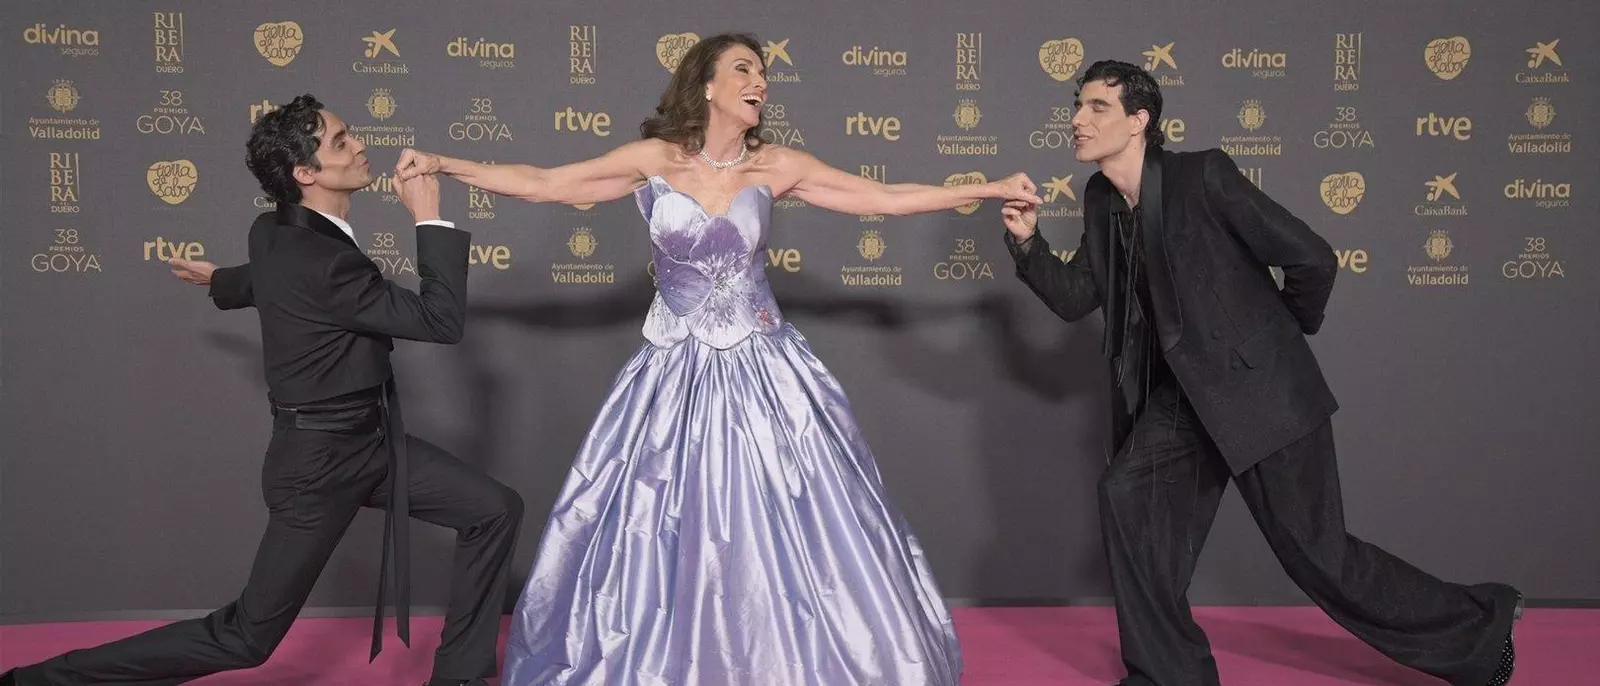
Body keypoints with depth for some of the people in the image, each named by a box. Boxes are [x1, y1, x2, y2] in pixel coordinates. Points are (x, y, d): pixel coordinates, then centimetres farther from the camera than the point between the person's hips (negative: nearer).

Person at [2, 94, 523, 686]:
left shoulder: (277, 231, 1)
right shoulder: (319, 261, -29)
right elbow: (442, 321, -25)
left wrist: (221, 283, 49)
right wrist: (430, 218, -19)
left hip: (370, 441, 9)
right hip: (320, 461, -9)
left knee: (495, 510, 4)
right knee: (245, 637, 2)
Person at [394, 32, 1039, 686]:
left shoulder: (776, 166, -1)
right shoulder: (654, 159, -4)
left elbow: (884, 198, 2)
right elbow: (541, 184, -2)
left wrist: (991, 189, 1)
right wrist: (443, 164, -7)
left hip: (760, 368, 1)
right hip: (677, 371, -1)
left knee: (783, 525, 3)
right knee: (666, 529, 6)